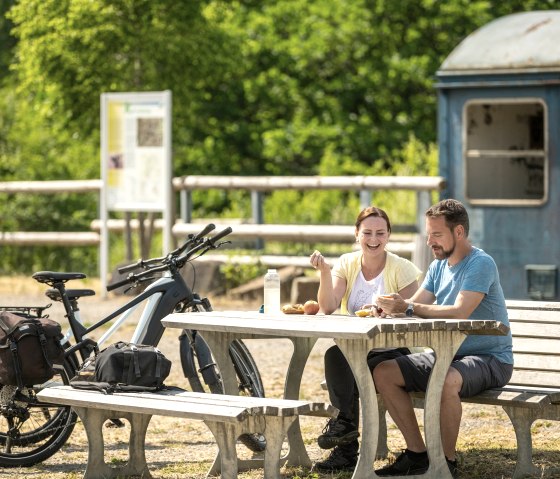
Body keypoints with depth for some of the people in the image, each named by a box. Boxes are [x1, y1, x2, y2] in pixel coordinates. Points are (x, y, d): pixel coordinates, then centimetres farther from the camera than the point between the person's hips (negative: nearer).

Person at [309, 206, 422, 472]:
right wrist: (324, 271, -18)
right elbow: (329, 308, -7)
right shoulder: (347, 264, 7)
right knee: (334, 355, -30)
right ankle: (347, 449, -30)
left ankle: (343, 422, -8)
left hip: (391, 351, -3)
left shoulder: (401, 268, -3)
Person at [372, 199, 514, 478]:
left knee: (445, 381, -39)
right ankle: (417, 455, 0)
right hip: (447, 355, 9)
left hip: (489, 359, -9)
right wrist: (388, 309, -18)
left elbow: (459, 313, -28)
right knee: (383, 373, -3)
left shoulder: (481, 264, -16)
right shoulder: (438, 267, 11)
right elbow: (415, 306, 4)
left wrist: (408, 307, -30)